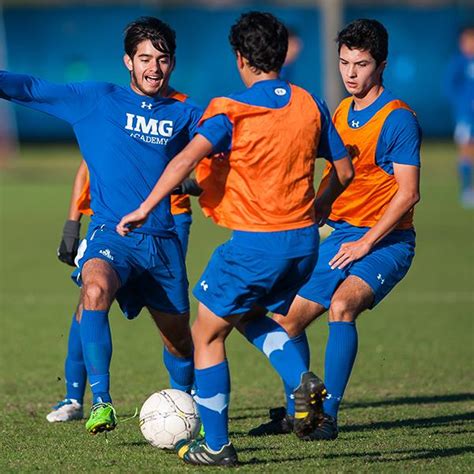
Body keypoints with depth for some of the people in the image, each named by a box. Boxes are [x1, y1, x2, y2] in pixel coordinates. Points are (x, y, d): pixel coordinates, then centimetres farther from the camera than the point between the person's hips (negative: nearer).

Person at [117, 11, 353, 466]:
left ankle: (216, 446, 11)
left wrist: (145, 208, -21)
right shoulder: (310, 105, 6)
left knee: (207, 335, 11)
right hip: (304, 241, 6)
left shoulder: (230, 110, -9)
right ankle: (303, 380, 3)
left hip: (254, 245, -6)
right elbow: (344, 171, 13)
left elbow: (189, 157, -24)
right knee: (249, 316, 28)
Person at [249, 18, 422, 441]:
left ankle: (328, 415, -28)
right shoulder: (342, 111, 10)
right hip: (341, 235, 8)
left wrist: (365, 244, -20)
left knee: (342, 303, -32)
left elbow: (407, 195, -17)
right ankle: (296, 411, 27)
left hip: (385, 241, -8)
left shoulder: (397, 118, -13)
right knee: (287, 318, 8)